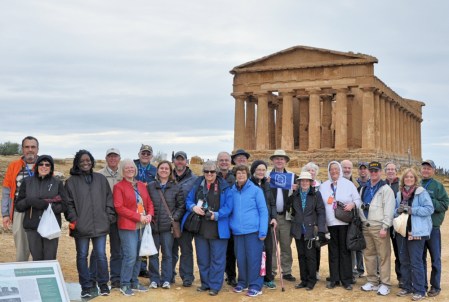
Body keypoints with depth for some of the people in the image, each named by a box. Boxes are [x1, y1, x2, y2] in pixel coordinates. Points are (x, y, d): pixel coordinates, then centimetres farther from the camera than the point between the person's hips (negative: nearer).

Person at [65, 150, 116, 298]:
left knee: (101, 255, 4)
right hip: (80, 226, -1)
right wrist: (73, 219, -10)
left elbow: (109, 199, 11)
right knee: (82, 256, 7)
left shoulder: (101, 179, 10)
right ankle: (86, 286, 18)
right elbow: (69, 203, 0)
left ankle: (103, 284, 18)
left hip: (100, 225, 1)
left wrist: (109, 217, 4)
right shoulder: (71, 181, 3)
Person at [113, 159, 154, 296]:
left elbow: (149, 202, 15)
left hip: (142, 225, 6)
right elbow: (119, 207, -11)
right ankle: (124, 285, 4)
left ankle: (134, 282, 22)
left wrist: (149, 215, -7)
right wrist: (138, 217, -16)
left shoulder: (142, 185, 14)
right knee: (130, 255, -10)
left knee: (138, 256, 10)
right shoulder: (119, 186, -3)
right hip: (128, 226, -6)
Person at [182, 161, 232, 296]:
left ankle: (215, 286, 11)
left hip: (218, 228, -4)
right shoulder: (197, 184, 6)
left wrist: (216, 215, -22)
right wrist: (193, 207, -15)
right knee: (202, 258, 14)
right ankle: (205, 283, 27)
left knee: (217, 259, 2)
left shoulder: (224, 187, -6)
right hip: (200, 227, 4)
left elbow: (228, 206, -10)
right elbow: (188, 200, 7)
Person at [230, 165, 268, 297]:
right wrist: (230, 226, 4)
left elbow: (263, 211, -5)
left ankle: (255, 285, 9)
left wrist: (263, 231, -10)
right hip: (237, 231, 4)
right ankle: (242, 282, 27)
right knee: (240, 258, 12)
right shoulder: (232, 191, 7)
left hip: (253, 230, -4)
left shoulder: (256, 190, -4)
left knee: (254, 258, 0)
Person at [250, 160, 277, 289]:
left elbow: (272, 203, 15)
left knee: (268, 250, 5)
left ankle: (268, 278, 17)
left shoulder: (267, 184, 12)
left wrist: (274, 217, 2)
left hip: (267, 223, 5)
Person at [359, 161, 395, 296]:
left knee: (383, 255, -4)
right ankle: (372, 281, 21)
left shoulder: (386, 189, -4)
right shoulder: (364, 189, 16)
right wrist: (361, 221, 10)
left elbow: (389, 209, -10)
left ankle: (385, 284, 2)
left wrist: (385, 227, -16)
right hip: (366, 226, 6)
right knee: (369, 254, 11)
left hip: (379, 227, -6)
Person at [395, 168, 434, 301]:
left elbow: (429, 209, -12)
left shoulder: (421, 192, -5)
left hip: (416, 232, -6)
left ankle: (419, 290, 3)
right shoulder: (399, 194, 13)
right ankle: (407, 287, 24)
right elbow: (395, 211, 18)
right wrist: (398, 210, -5)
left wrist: (412, 210, -18)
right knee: (404, 261, 12)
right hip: (402, 231, 6)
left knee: (416, 262, -5)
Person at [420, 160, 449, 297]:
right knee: (420, 258, 12)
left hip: (433, 227, -4)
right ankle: (422, 285, 22)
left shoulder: (438, 186, -3)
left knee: (435, 259, 5)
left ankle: (435, 286, 15)